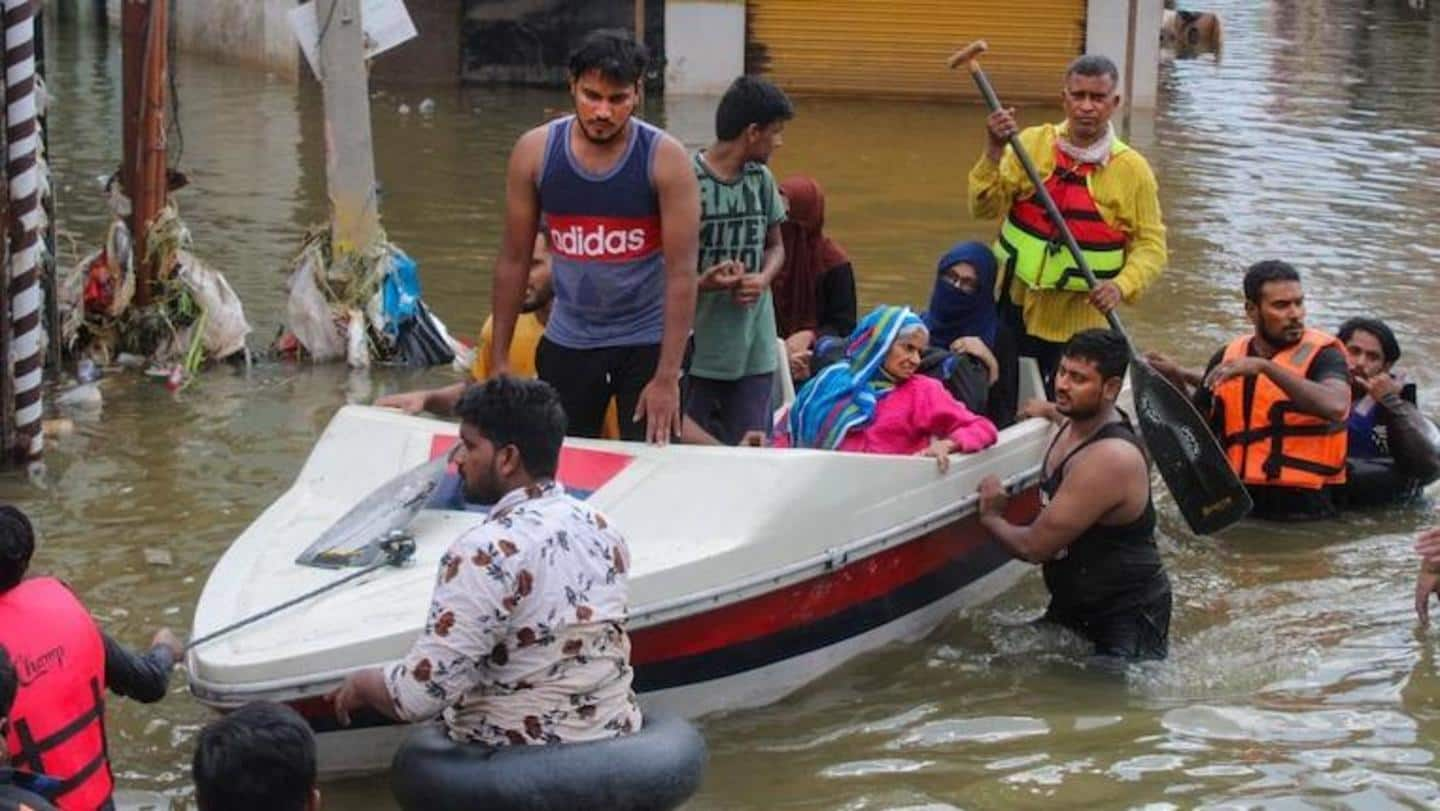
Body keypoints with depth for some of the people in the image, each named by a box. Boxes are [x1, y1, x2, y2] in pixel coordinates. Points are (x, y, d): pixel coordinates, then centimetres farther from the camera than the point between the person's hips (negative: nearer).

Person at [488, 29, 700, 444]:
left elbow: (681, 273, -15)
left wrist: (667, 378, -20)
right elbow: (513, 261, 2)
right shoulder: (535, 151, -6)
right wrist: (499, 360, 1)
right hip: (567, 343, 2)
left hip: (647, 341, -2)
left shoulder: (665, 158, -13)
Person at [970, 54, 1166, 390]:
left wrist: (1122, 286, -20)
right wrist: (994, 152, -20)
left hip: (1077, 325, -2)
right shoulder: (1032, 143, 0)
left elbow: (1151, 245, -2)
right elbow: (985, 208, -6)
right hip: (1015, 309, 2)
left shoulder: (1132, 169, -4)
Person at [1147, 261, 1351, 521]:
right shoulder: (1228, 358, 12)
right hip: (1240, 505, 5)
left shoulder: (1322, 353, -2)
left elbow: (1335, 406, -25)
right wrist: (1176, 382, 8)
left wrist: (1265, 366, -26)